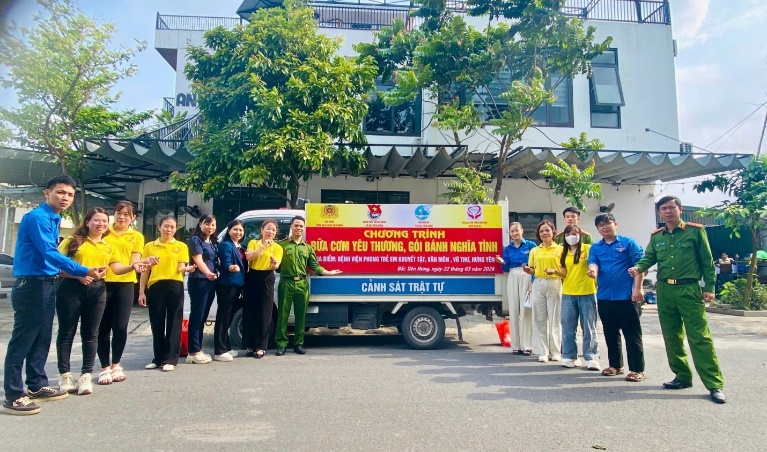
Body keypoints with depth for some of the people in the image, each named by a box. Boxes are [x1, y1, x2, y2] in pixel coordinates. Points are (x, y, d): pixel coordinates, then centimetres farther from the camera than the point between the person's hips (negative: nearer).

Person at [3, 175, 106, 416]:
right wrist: (85, 271, -28)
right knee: (22, 340, -3)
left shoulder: (54, 219, 12)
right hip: (31, 286, -10)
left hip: (47, 285, 10)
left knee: (42, 338, 16)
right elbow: (49, 253, -25)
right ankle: (13, 396, 5)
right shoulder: (37, 217, -16)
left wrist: (78, 273, 12)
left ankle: (37, 386, 28)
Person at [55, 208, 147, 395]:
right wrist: (77, 275, -17)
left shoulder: (109, 247, 15)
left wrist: (133, 266, -14)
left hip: (96, 290, 3)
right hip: (71, 288, -3)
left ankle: (86, 375, 10)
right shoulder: (73, 241, 4)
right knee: (67, 332, 4)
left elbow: (116, 268, 4)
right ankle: (64, 375, 14)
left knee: (90, 334, 5)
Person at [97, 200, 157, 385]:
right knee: (103, 326, 2)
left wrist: (143, 262, -22)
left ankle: (116, 364, 19)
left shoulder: (137, 236, 8)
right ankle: (105, 367, 14)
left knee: (120, 326, 1)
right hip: (103, 283, 0)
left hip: (125, 284, 0)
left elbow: (134, 261, 0)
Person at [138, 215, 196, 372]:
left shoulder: (181, 246, 7)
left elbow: (180, 268, 0)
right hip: (155, 287, 2)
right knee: (156, 324, 8)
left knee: (173, 323, 1)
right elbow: (145, 271, 11)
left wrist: (187, 269, -24)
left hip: (175, 286, -2)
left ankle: (170, 359, 7)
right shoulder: (149, 246, 11)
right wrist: (141, 291, 5)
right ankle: (158, 358, 19)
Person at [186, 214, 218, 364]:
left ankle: (198, 349, 18)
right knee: (196, 316, -6)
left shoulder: (213, 242, 17)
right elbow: (198, 260, -19)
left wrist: (214, 275, 3)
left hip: (211, 282, 8)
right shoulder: (195, 239, -7)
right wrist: (208, 273, -36)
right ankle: (193, 352, -2)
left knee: (203, 317, 11)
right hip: (199, 282, -8)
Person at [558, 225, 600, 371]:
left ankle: (591, 358, 9)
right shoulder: (564, 252, 11)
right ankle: (569, 357, 15)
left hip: (587, 293, -4)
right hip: (568, 294, 4)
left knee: (589, 327, 3)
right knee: (568, 327, 7)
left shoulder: (588, 249, -2)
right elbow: (564, 272, 12)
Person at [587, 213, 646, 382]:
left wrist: (638, 289, -13)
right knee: (610, 333, 13)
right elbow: (593, 263, -2)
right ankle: (615, 365, 26)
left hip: (626, 296, -4)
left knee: (632, 333, 0)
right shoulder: (595, 247, 12)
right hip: (604, 297, 5)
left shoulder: (628, 243, 0)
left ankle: (637, 369, 8)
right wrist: (593, 270, -27)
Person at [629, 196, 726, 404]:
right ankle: (683, 377, 23)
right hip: (665, 291, 5)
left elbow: (707, 261, 0)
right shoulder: (656, 237, 12)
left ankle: (714, 384, -1)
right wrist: (638, 268, -18)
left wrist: (709, 287, -5)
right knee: (672, 337, 10)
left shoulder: (695, 231, 1)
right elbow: (648, 258, 4)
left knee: (700, 337, -7)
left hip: (689, 289, -4)